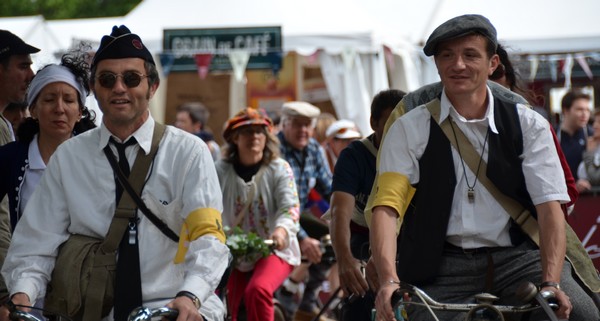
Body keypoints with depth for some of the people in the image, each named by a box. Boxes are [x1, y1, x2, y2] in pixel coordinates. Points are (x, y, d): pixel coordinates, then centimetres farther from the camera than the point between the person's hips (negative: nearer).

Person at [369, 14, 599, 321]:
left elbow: (549, 207, -3)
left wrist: (551, 283, -20)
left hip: (518, 259, 0)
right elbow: (386, 206, -7)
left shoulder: (528, 125, 7)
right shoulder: (409, 130, 5)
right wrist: (389, 281, -25)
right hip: (443, 269, 0)